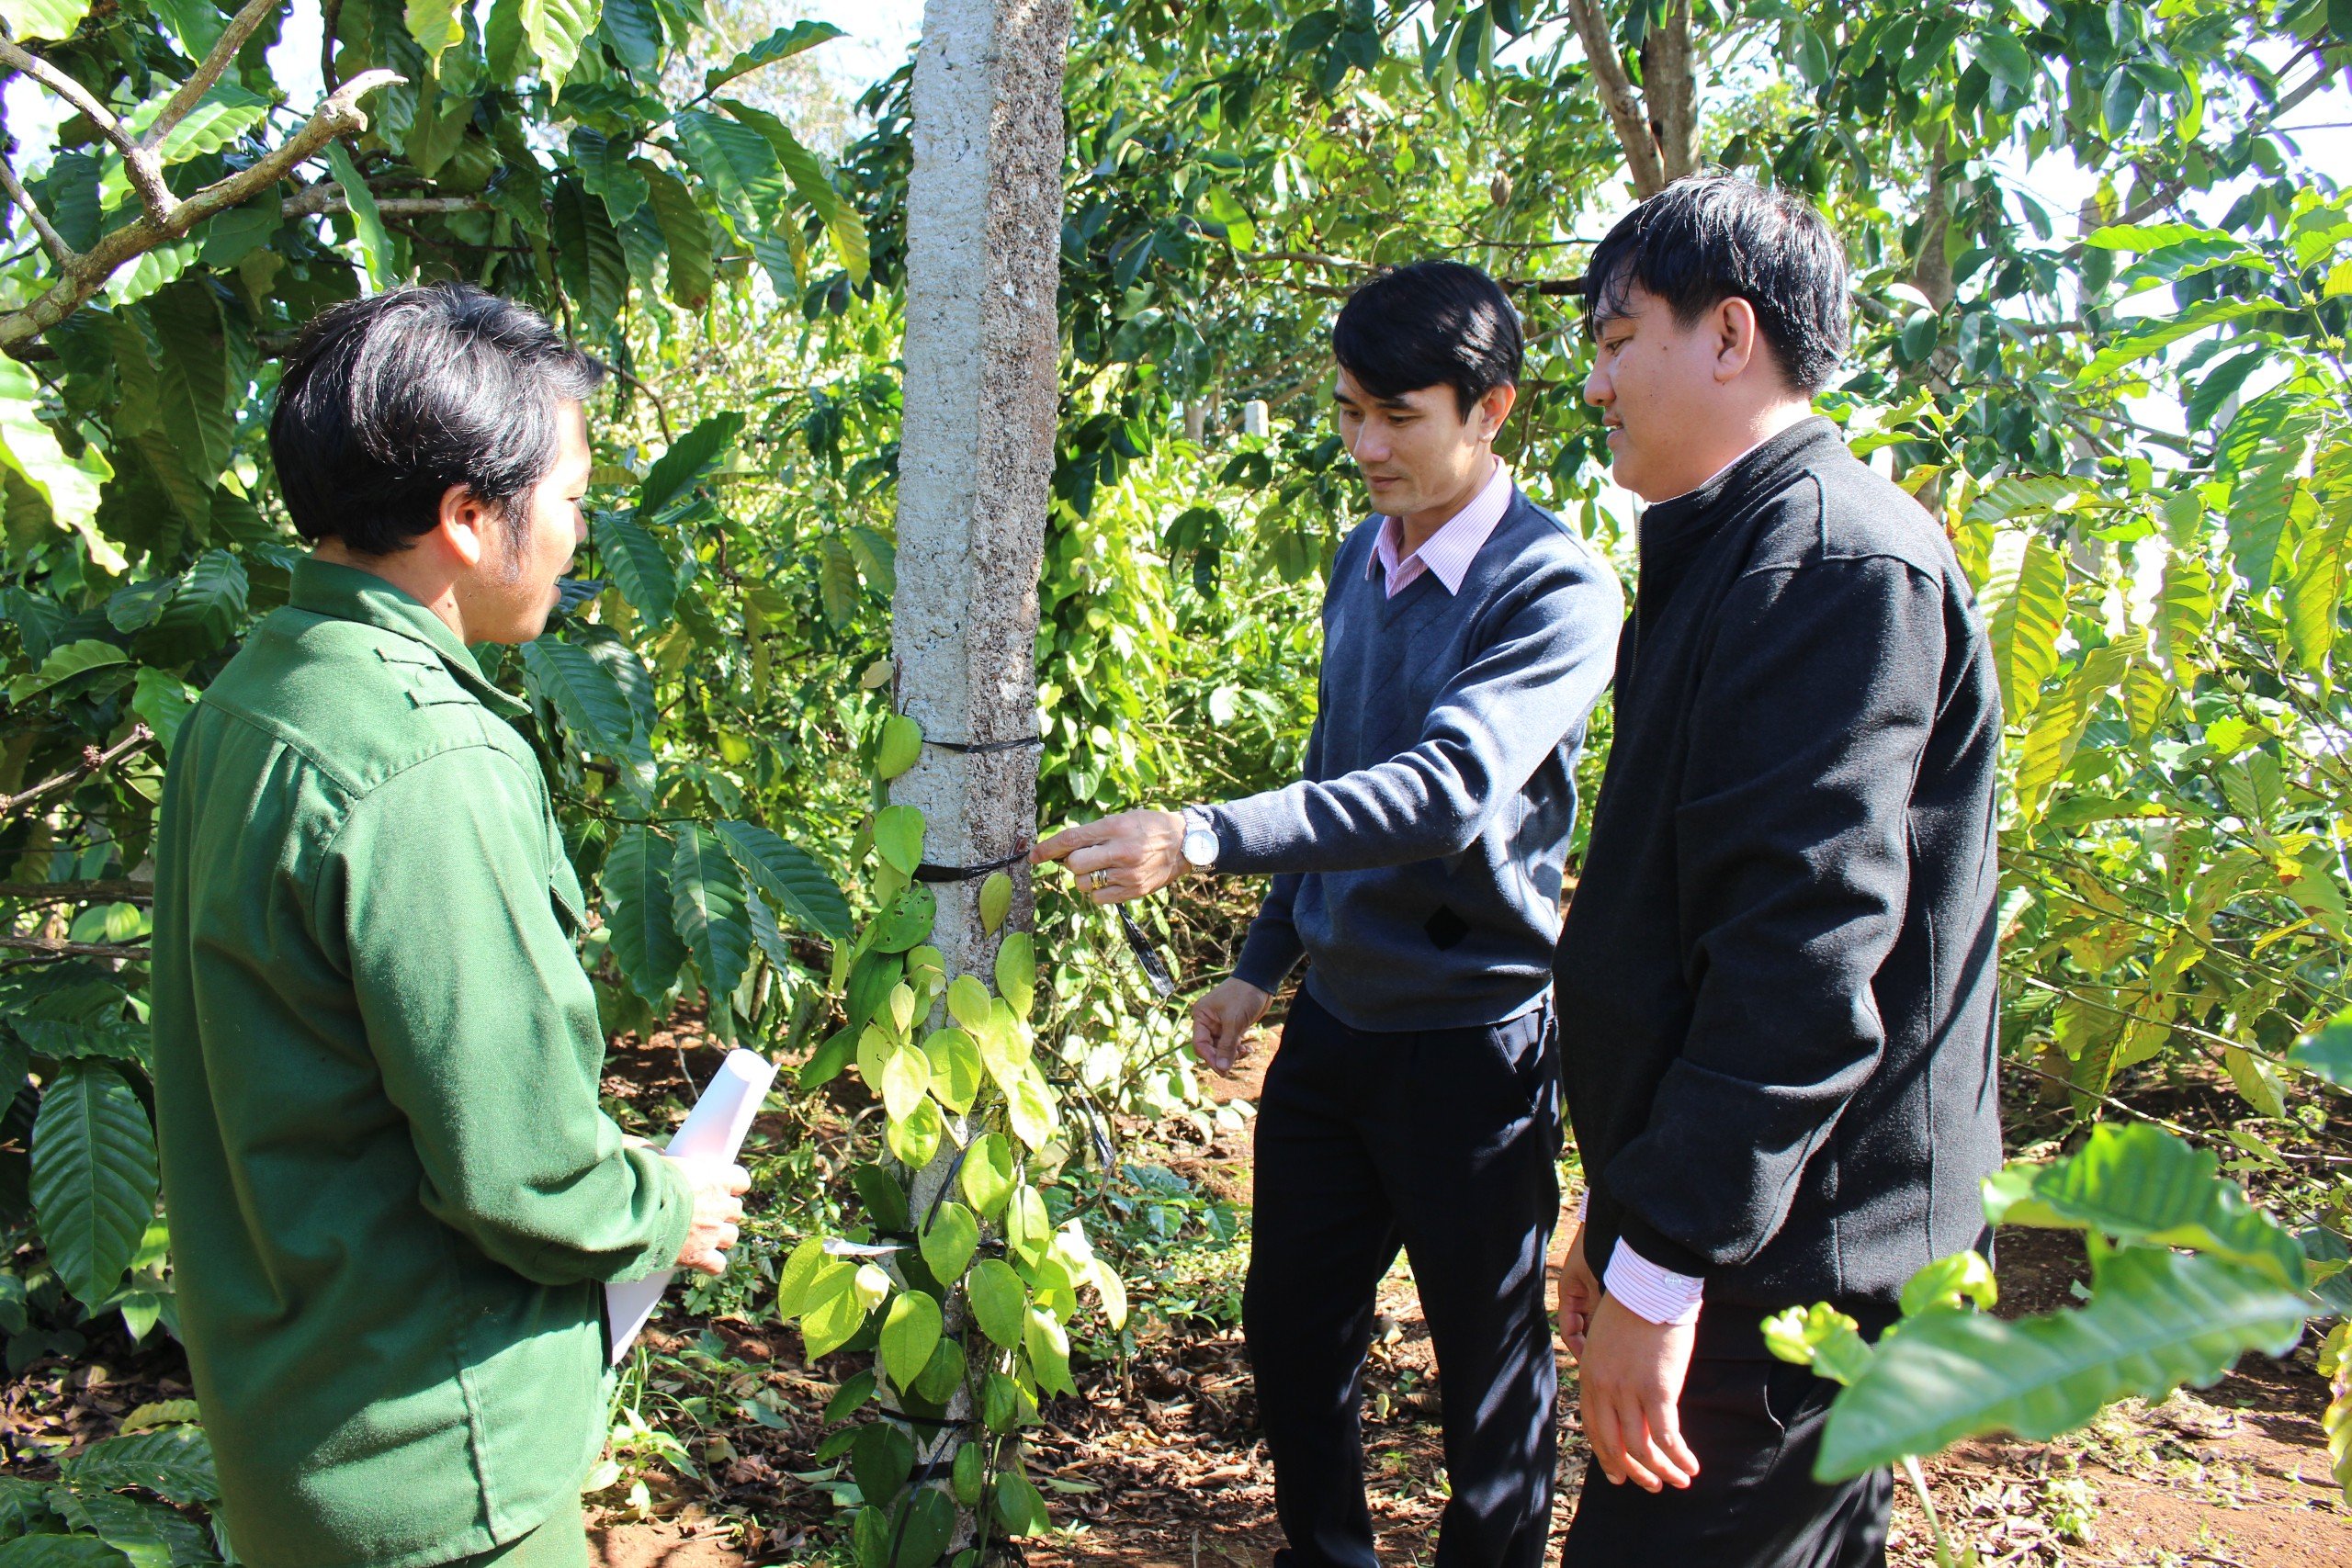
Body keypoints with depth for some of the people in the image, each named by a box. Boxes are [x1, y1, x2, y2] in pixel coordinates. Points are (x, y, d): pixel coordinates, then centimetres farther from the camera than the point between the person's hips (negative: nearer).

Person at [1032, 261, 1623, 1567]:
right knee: (1290, 1329, 17)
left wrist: (1202, 839, -41)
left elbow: (1447, 786, -32)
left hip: (1472, 1038, -7)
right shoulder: (1360, 557, 6)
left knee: (1488, 1367, 11)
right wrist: (1261, 966, 17)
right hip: (1332, 1020, 7)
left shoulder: (1557, 590, -17)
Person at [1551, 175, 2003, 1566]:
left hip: (1797, 1276, -10)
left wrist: (1660, 1265, -23)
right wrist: (1625, 1221, 21)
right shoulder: (1735, 555, 16)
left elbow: (1809, 952, -26)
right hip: (1762, 1249, 10)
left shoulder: (1836, 555, -17)